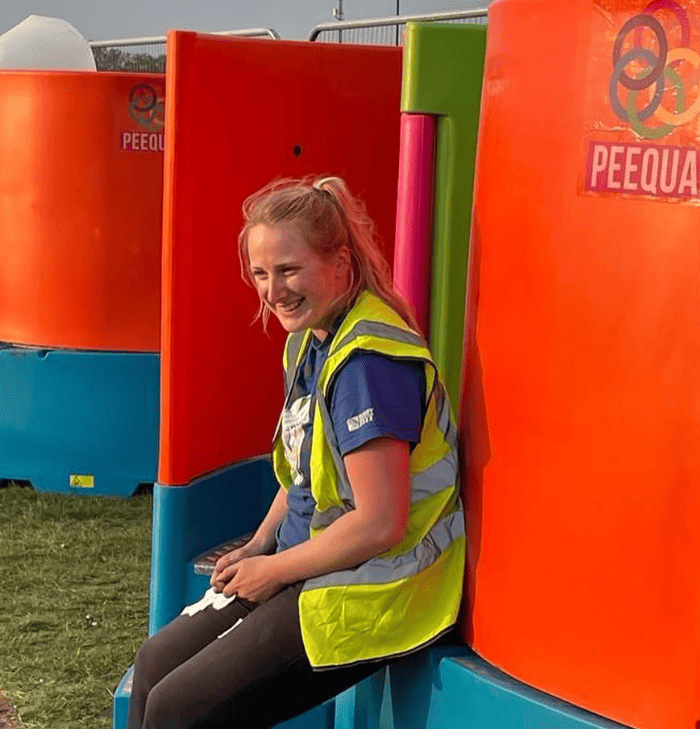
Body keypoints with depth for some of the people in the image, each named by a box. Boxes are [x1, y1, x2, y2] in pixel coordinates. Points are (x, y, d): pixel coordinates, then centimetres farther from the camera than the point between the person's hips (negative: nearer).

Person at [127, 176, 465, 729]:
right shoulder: (309, 341, 5)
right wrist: (259, 545, 6)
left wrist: (272, 570, -14)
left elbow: (379, 523, -26)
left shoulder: (366, 361, -25)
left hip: (371, 600, -9)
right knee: (155, 662, 11)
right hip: (307, 570, 10)